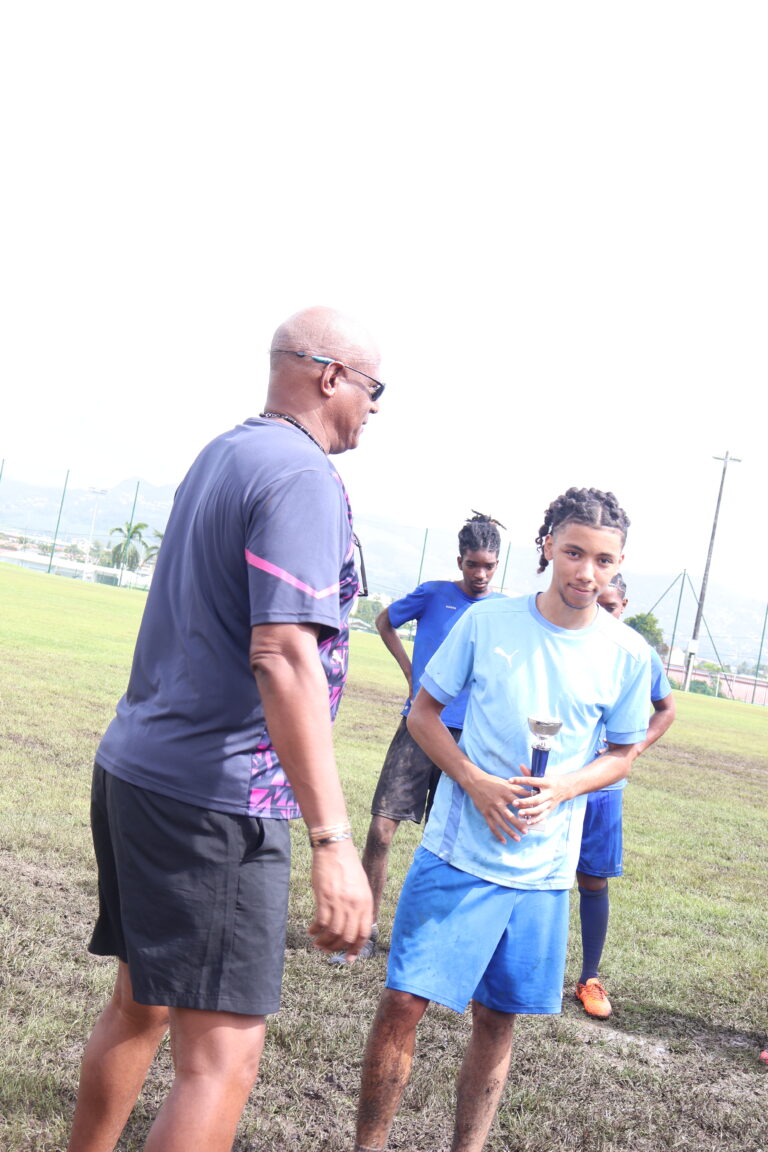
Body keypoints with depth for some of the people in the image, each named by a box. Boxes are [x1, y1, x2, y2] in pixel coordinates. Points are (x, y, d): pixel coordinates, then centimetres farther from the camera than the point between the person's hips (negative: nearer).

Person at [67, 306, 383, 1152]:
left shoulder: (219, 454, 12)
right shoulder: (302, 478, -15)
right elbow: (283, 657, -26)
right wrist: (332, 841, -28)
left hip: (132, 767, 10)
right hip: (213, 797, -9)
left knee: (139, 1006, 22)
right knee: (223, 1055, -3)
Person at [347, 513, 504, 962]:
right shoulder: (433, 594, 1)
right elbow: (385, 622, 17)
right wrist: (410, 670, 7)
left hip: (466, 738, 1)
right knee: (382, 830, -7)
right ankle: (367, 930, 5)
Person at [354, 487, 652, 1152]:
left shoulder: (627, 655, -2)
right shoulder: (487, 622, -5)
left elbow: (623, 754, 9)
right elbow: (423, 713, 3)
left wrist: (560, 789, -11)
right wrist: (476, 782, -13)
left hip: (544, 867, 1)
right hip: (458, 848, -1)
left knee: (499, 1016, 12)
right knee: (403, 1000, -2)